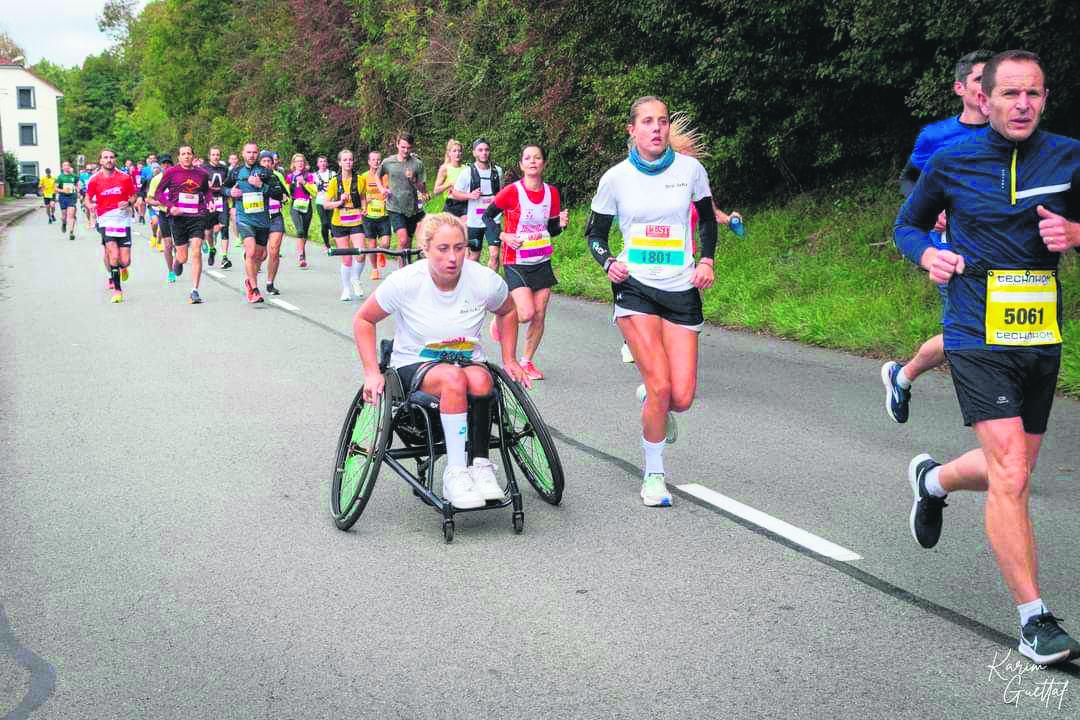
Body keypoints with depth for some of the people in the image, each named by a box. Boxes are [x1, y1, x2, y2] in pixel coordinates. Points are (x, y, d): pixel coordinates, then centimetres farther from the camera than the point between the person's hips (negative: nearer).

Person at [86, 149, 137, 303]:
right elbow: (88, 199, 12)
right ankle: (117, 289, -4)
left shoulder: (125, 177, 2)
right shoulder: (94, 180, 2)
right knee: (113, 256, -17)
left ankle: (123, 268, 37)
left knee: (125, 261, -2)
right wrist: (90, 205, -10)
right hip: (105, 221, -1)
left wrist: (129, 202, -10)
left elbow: (134, 196, 12)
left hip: (123, 220, 1)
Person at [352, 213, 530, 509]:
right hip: (414, 366, -2)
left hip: (469, 361, 2)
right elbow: (363, 320, -1)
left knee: (480, 379, -36)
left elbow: (507, 312, 13)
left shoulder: (484, 280, -10)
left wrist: (509, 360, 7)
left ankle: (480, 464, -26)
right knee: (453, 378, -37)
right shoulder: (405, 282, -15)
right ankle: (456, 471, -34)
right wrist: (371, 372, -9)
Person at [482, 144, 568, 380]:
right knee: (526, 314, -15)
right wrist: (503, 236, -14)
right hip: (516, 262, -4)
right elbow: (487, 215, 0)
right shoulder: (511, 192, -11)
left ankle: (527, 361, 19)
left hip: (542, 262, 4)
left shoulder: (551, 192, 3)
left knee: (539, 316, 2)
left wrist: (560, 223, -8)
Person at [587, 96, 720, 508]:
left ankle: (651, 398, 35)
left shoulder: (690, 169, 1)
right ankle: (654, 474, 6)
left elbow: (707, 218, 17)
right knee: (661, 387, -15)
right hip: (635, 288, -2)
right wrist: (608, 263, -10)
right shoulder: (616, 178, -2)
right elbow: (595, 232, 9)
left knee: (682, 398, -4)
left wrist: (707, 260, 2)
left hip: (681, 291, 2)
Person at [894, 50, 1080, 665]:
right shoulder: (951, 164, -1)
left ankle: (934, 479, 49)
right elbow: (907, 226, 13)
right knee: (1012, 476, -15)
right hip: (978, 336, -3)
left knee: (1009, 473, 16)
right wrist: (928, 255, -8)